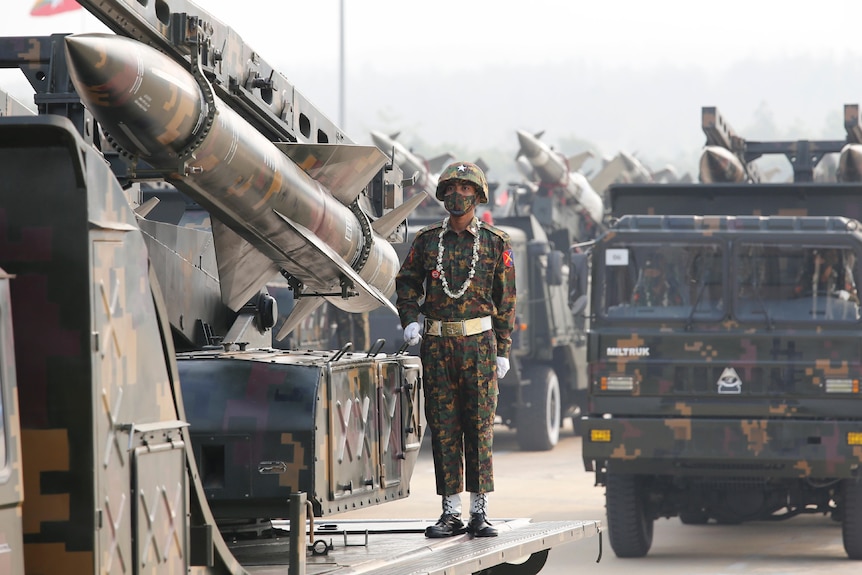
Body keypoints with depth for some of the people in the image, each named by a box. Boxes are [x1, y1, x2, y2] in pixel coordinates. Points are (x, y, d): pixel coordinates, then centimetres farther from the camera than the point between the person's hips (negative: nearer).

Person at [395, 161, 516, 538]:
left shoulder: (495, 244, 4)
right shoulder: (427, 240, 9)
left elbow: (505, 300, 5)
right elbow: (407, 283, 15)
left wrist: (503, 350, 1)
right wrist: (409, 320, -3)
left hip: (478, 343, -2)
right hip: (436, 344, 2)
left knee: (479, 428, -2)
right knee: (443, 428, 2)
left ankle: (480, 512, 1)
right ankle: (451, 513, 6)